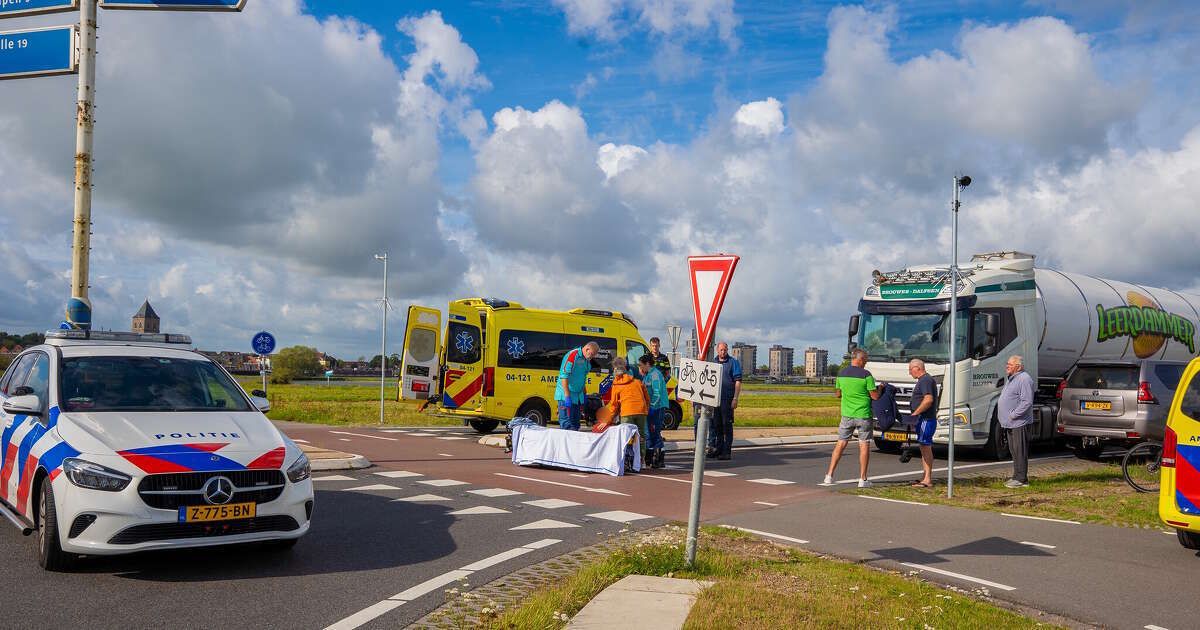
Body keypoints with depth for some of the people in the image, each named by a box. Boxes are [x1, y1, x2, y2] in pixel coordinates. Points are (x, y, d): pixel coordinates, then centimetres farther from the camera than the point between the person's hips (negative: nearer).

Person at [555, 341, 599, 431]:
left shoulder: (587, 360, 11)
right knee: (567, 425, -10)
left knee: (575, 424, 11)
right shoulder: (572, 355, -16)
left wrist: (584, 395, 20)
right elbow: (564, 376, -22)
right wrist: (567, 396, -24)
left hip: (578, 396, 9)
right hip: (566, 395, -9)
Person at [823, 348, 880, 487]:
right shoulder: (866, 375, -11)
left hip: (847, 415, 4)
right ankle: (862, 479, 5)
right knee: (864, 446, 5)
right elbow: (875, 396, -7)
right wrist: (880, 388, 12)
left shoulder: (841, 374, 3)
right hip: (863, 415, -4)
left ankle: (829, 476, 4)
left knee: (840, 444, 8)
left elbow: (837, 394, 14)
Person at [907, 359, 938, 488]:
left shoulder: (925, 380, -13)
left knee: (925, 447, -9)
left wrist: (915, 413, -20)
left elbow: (929, 399, -25)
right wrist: (916, 414, 17)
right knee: (924, 448, 12)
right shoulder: (924, 380, 20)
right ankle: (926, 478, 17)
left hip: (926, 419, -11)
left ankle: (928, 480, -8)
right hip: (924, 419, 11)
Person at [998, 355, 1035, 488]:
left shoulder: (1024, 379, -14)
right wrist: (1006, 416, 15)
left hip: (1020, 423, -10)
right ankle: (1016, 477, 19)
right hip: (1011, 423, 10)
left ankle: (1021, 479, -3)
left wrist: (1013, 414, -19)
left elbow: (1027, 401, -22)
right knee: (1014, 451, 13)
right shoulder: (1011, 379, 19)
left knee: (1020, 451, -6)